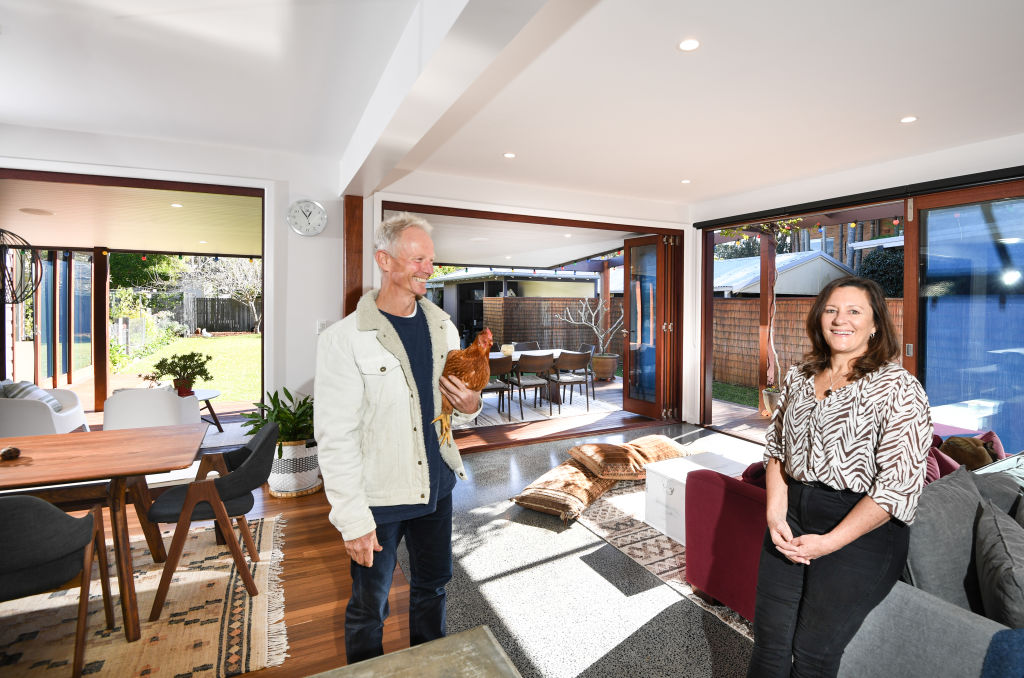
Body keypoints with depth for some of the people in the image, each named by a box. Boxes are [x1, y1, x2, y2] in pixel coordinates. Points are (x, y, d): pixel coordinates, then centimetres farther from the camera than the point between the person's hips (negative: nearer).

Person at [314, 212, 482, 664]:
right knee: (369, 609, 16)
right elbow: (335, 438, -17)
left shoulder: (443, 327, 2)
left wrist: (470, 406, -12)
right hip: (377, 498, -5)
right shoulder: (344, 339, -17)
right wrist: (353, 519, -16)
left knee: (432, 587, 25)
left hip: (435, 486, 6)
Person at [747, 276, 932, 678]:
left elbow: (899, 484, -14)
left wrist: (829, 542, -15)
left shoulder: (898, 388, -10)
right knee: (769, 642, 8)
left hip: (861, 530, -4)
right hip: (793, 514, 4)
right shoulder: (798, 377, 6)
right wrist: (776, 514, -3)